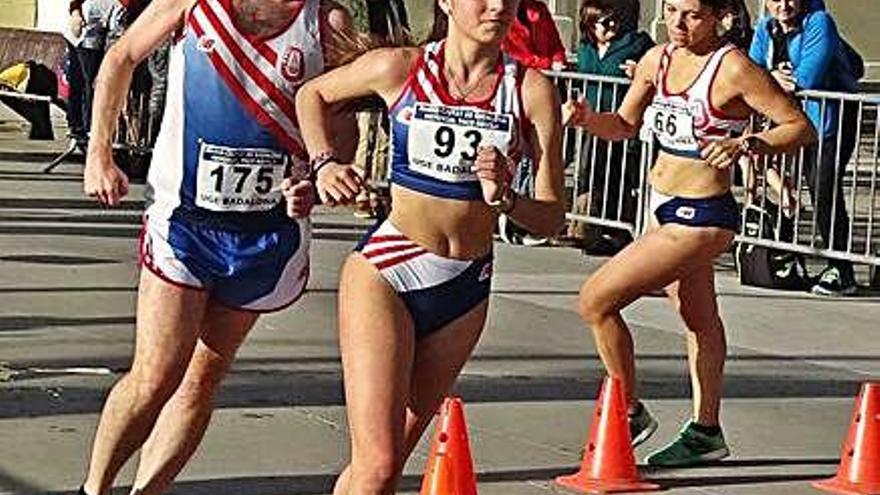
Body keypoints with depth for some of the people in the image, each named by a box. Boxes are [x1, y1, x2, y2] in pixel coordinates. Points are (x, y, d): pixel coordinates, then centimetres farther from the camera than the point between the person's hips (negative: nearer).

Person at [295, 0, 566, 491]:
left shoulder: (531, 90, -2)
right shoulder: (400, 68, -4)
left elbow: (551, 218, -2)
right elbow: (313, 93, 16)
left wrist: (503, 198, -21)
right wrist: (324, 164, 1)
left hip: (465, 289, 3)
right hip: (384, 272, -3)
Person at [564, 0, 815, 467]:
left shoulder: (734, 68, -18)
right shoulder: (657, 60, 3)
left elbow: (801, 128, -15)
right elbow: (625, 125, 14)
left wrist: (745, 144, -30)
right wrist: (587, 117, -6)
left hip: (700, 218, -8)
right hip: (663, 207, 8)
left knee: (596, 300, -11)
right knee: (698, 318, 22)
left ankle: (630, 413, 6)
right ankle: (705, 432, 36)